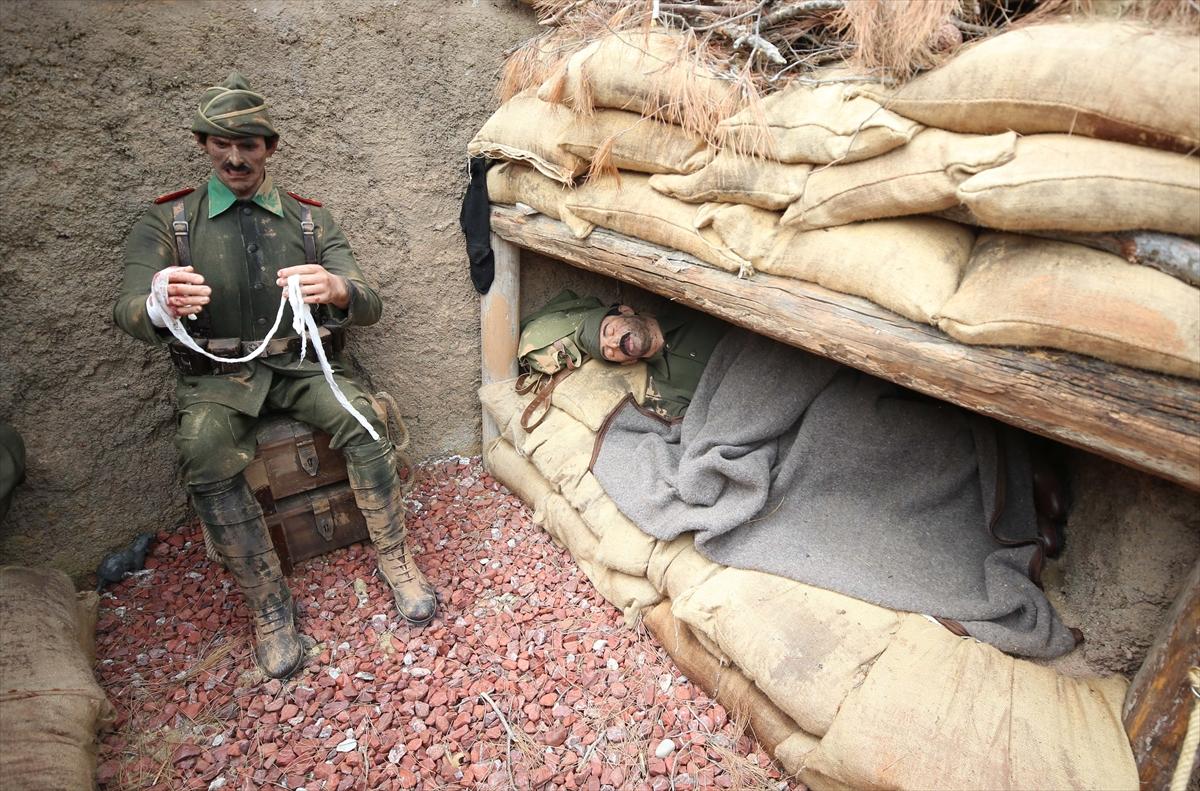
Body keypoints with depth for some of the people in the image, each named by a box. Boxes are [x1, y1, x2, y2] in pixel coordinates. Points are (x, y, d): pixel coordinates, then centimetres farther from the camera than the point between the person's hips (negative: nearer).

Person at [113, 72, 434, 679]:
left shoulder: (310, 219, 7)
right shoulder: (167, 222, 5)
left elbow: (369, 308, -4)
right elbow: (127, 311, -8)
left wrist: (338, 291, -31)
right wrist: (161, 306, -35)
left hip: (299, 363, 1)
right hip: (216, 374, 0)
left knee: (363, 424, -29)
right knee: (207, 462, -31)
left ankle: (395, 560, -9)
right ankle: (269, 605, -12)